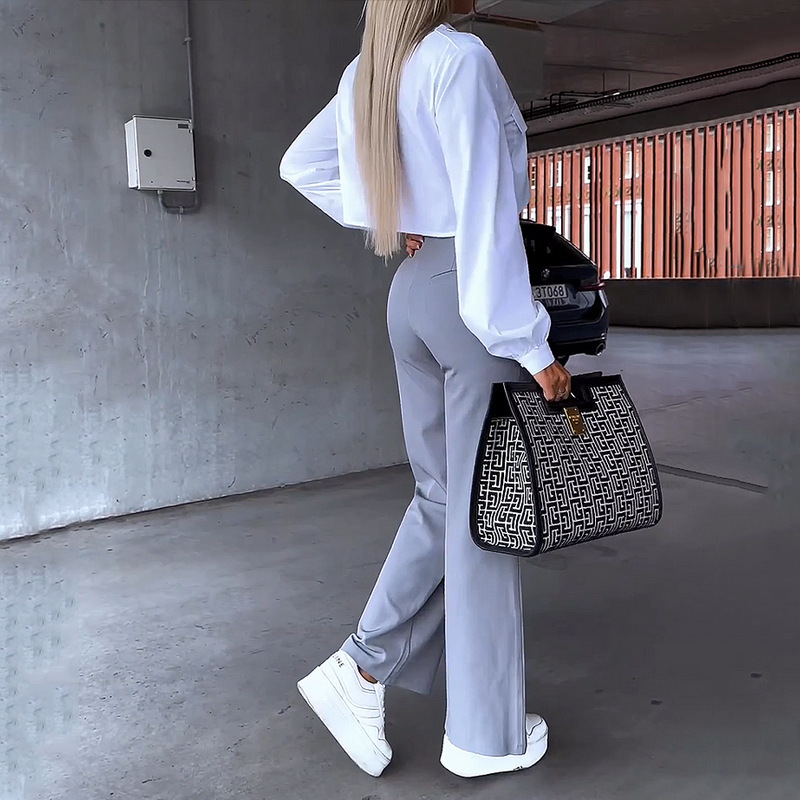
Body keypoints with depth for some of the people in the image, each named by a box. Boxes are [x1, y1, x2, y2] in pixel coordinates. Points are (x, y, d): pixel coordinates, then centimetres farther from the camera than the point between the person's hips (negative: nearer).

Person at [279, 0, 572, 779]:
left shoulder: (368, 71, 10)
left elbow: (302, 166, 19)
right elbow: (487, 217, -21)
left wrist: (388, 222, 10)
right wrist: (530, 346, -18)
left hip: (413, 292, 8)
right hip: (472, 299, -8)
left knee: (442, 496, 17)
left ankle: (361, 671, 11)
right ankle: (484, 731, 15)